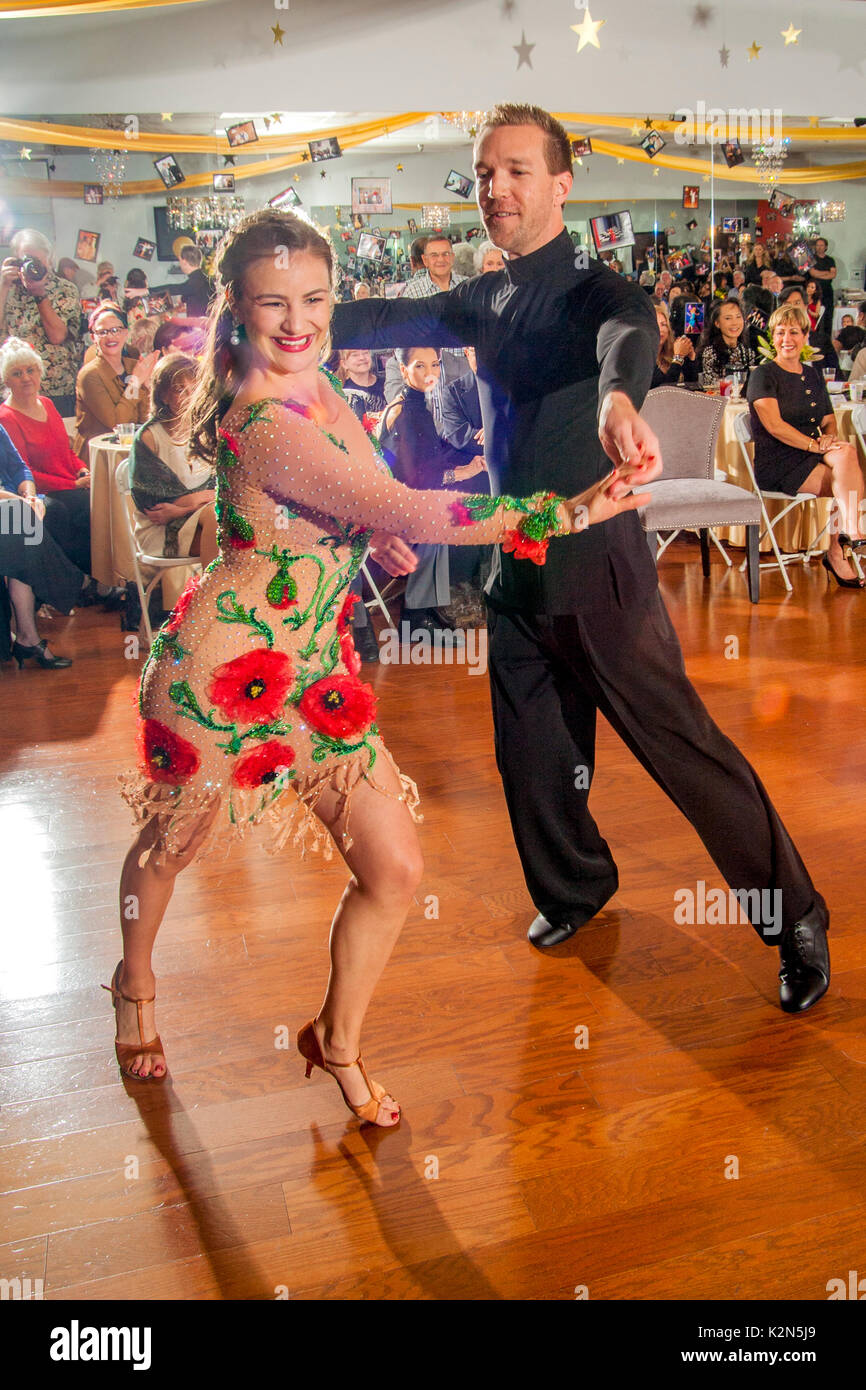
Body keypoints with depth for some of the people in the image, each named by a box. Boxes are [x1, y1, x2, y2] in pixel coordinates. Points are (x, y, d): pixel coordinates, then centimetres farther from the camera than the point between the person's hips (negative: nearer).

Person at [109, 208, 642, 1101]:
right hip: (223, 672, -7)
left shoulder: (316, 385, 1)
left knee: (395, 871, 2)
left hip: (315, 672, 7)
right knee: (171, 846, 19)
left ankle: (337, 1039, 26)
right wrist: (567, 511, -34)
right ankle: (135, 985, 51)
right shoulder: (267, 423, -26)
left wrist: (376, 531, 11)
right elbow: (403, 513, -35)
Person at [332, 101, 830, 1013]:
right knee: (530, 758, 15)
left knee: (680, 745, -4)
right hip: (514, 570, 7)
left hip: (593, 566, -7)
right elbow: (396, 319, 19)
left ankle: (794, 916, 11)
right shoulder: (487, 301, 9)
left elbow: (628, 330, -36)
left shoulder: (590, 288, -14)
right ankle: (573, 891, 39)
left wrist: (619, 399, -60)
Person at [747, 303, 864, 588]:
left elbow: (829, 420, 19)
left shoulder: (813, 376, 19)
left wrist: (829, 438, -6)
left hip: (812, 457, 6)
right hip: (777, 464, -6)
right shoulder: (763, 375, -2)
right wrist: (815, 444, -21)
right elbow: (774, 425, -13)